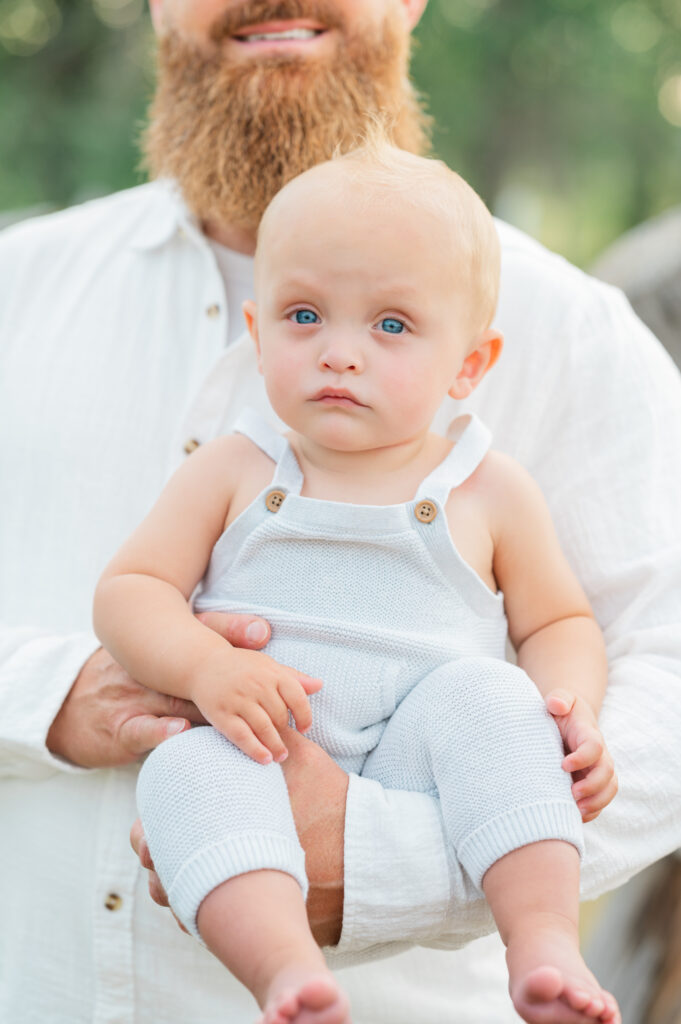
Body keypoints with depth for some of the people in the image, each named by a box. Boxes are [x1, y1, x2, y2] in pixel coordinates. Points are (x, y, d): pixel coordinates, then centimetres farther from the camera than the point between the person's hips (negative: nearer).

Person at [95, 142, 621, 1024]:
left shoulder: (489, 493, 9)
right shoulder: (234, 471, 9)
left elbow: (560, 623, 17)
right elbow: (128, 590, 5)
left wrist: (571, 708, -6)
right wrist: (205, 665, -17)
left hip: (415, 776, 0)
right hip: (264, 758, 0)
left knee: (482, 692, -28)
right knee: (185, 768, -30)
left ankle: (544, 938, -34)